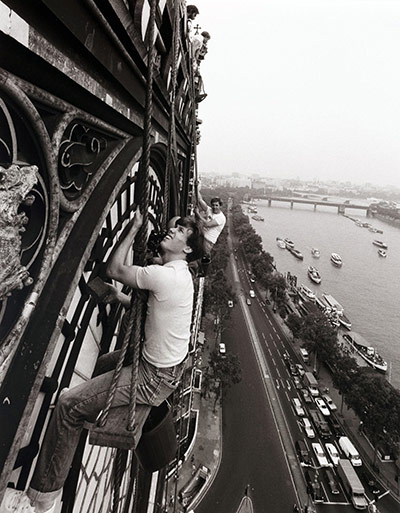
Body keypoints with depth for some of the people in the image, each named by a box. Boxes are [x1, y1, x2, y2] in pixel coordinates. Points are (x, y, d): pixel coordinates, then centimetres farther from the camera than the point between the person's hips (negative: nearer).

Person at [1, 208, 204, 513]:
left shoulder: (166, 275, -28)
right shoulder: (179, 272, 4)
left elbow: (115, 270, -16)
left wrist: (134, 228, -9)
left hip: (155, 379, -10)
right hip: (169, 365, 10)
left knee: (69, 405, -7)